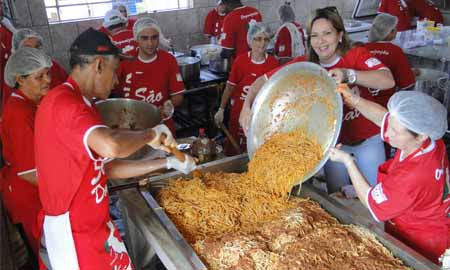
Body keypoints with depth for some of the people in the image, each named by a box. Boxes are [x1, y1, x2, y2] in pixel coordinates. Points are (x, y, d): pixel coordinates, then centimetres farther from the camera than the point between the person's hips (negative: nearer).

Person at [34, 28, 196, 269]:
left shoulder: (73, 102, 11)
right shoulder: (64, 102, -22)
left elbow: (109, 167, 11)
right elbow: (111, 146, -42)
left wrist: (168, 162, 11)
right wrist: (150, 134, -21)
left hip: (93, 224, 9)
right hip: (74, 234, -9)